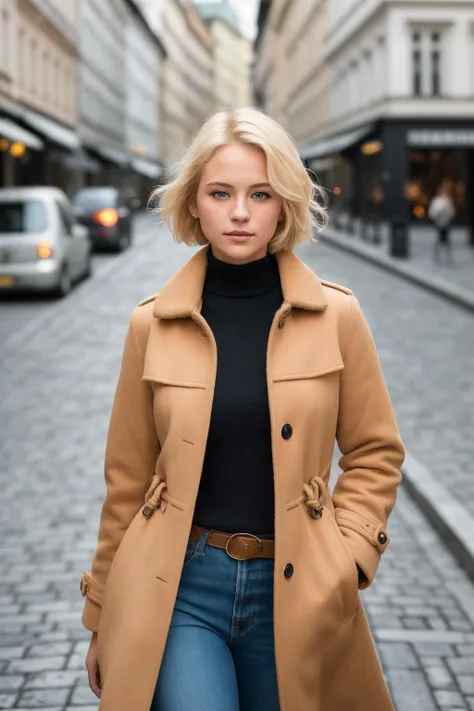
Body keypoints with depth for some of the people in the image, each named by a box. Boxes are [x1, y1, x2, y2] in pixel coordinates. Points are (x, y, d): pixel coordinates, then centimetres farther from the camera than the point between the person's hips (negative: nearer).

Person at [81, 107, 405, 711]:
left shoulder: (335, 315, -2)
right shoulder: (153, 323, -1)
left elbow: (375, 454, 8)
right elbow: (128, 479, 6)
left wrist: (346, 558, -6)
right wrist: (101, 618, 9)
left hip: (294, 592, 1)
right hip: (177, 586, -1)